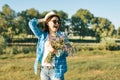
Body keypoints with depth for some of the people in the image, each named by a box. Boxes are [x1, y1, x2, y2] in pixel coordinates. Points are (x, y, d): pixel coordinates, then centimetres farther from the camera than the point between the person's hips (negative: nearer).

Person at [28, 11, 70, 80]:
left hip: (56, 70, -3)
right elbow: (31, 23, 2)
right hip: (44, 69, 3)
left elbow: (66, 52, -4)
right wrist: (44, 19, 12)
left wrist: (55, 51, -22)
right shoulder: (42, 35, 8)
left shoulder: (62, 36, 2)